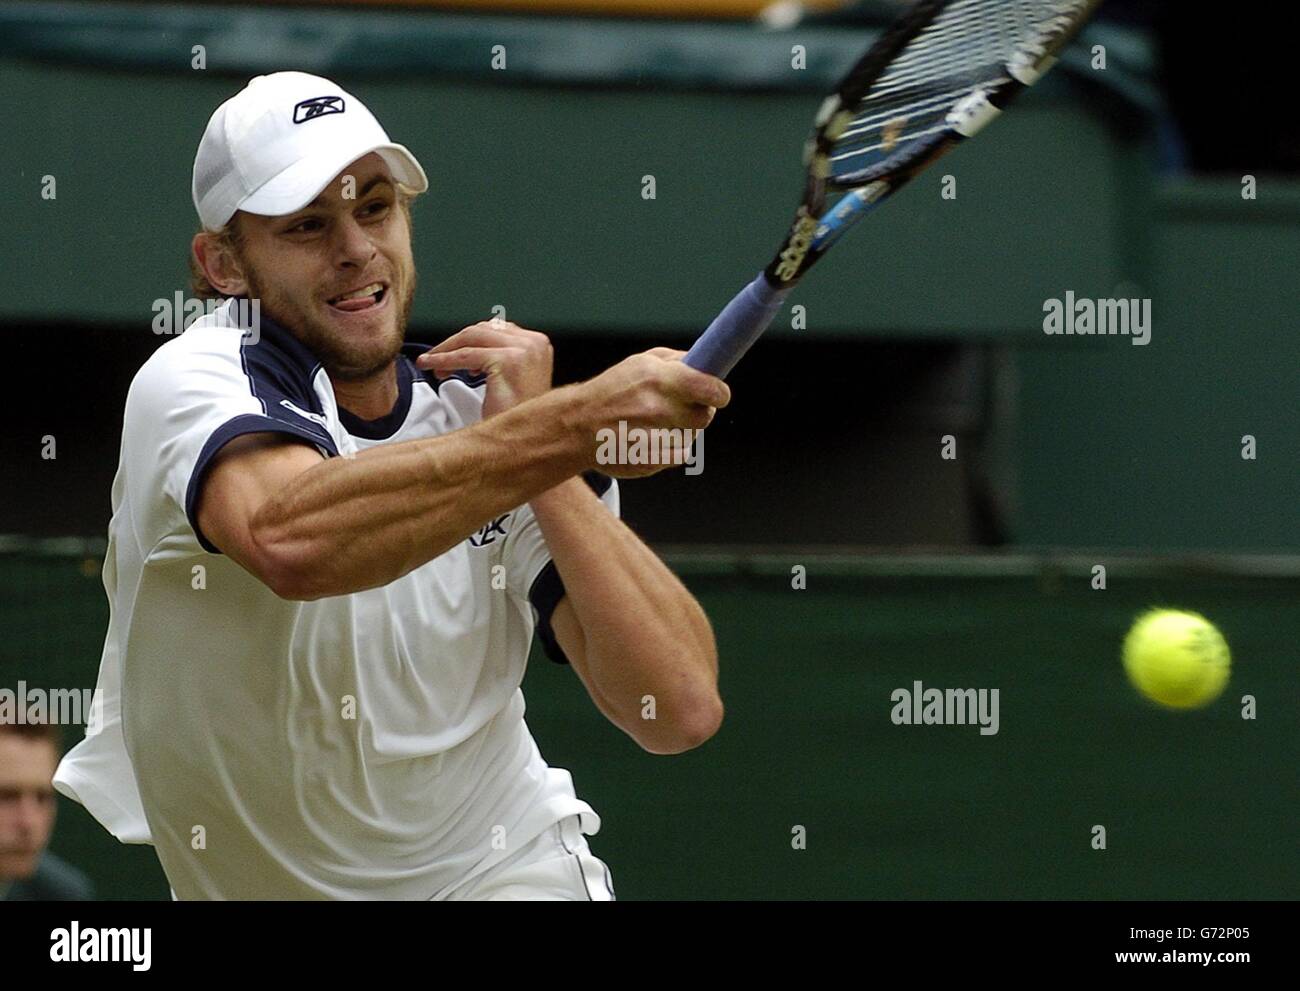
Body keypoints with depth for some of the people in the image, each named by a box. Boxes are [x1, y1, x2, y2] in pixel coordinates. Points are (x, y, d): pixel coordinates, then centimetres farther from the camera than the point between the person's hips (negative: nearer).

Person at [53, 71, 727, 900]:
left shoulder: (487, 410, -7)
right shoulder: (194, 381, -19)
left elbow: (681, 711, -16)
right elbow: (291, 539, -44)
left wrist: (536, 442, -22)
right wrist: (577, 423, -46)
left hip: (501, 870, -3)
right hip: (240, 879, 3)